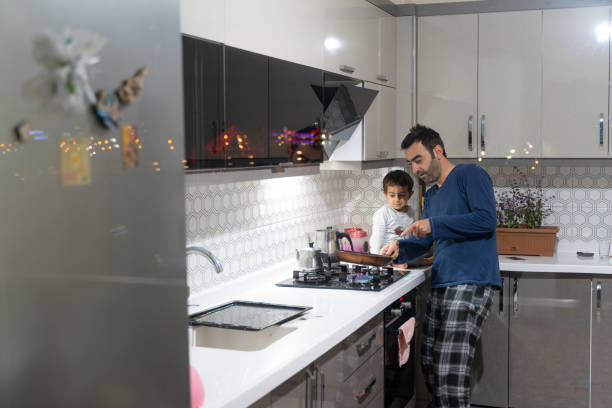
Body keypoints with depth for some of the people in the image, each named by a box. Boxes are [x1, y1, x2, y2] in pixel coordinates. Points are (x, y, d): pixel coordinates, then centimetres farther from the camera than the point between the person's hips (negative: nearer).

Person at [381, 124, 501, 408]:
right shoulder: (431, 194, 22)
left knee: (451, 373, -14)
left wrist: (434, 224, -17)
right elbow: (423, 242, 23)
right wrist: (400, 248, 2)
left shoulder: (470, 175, -4)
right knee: (429, 366, 11)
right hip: (440, 286, 9)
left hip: (471, 283, -9)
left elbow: (486, 219, -17)